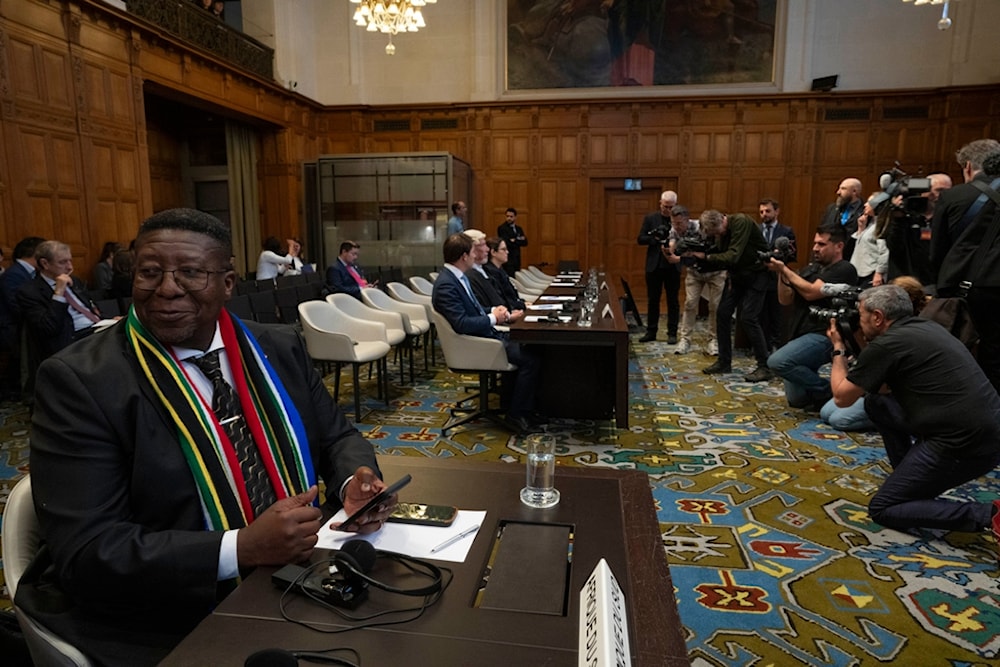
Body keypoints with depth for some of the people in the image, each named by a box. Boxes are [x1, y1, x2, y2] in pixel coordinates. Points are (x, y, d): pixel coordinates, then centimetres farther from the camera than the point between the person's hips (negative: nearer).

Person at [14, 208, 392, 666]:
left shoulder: (280, 349, 2)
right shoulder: (79, 380, -11)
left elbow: (336, 437, 11)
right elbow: (84, 553, -15)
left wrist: (356, 479, -12)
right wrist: (242, 548, -25)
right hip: (167, 629, -5)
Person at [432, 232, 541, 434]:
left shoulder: (458, 277, 9)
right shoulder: (445, 285, -22)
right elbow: (461, 324, -29)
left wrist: (493, 311, 2)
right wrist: (493, 318, -16)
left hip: (484, 334, 10)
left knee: (527, 349, 7)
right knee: (531, 360, -13)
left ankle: (510, 404, 17)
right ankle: (515, 415, 0)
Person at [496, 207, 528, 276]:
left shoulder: (519, 229, 17)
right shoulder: (501, 228, -4)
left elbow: (525, 242, 6)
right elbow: (506, 242, -15)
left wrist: (515, 241, -9)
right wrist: (519, 241, -5)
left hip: (516, 259, 7)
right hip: (507, 259, -6)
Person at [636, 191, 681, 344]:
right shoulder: (650, 218, 2)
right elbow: (640, 239, 0)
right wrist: (655, 239, -16)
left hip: (673, 266, -1)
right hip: (654, 266, 1)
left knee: (673, 301, 6)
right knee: (652, 300, 9)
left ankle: (672, 333, 13)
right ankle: (651, 331, 17)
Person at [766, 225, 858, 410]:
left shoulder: (845, 270, -7)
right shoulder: (809, 269, 15)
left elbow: (811, 292, -18)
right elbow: (785, 300, 8)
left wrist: (785, 269, -12)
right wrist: (781, 273, -6)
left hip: (823, 337, -7)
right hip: (801, 336, 8)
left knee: (777, 361, -29)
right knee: (796, 400, 6)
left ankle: (829, 391, -11)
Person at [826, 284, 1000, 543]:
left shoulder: (887, 344, -12)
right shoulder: (926, 328, 15)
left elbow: (842, 397, 0)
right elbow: (884, 384, 27)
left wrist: (838, 349, 11)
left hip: (965, 445, -9)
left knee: (882, 510, 4)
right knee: (876, 404, 20)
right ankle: (912, 481, 23)